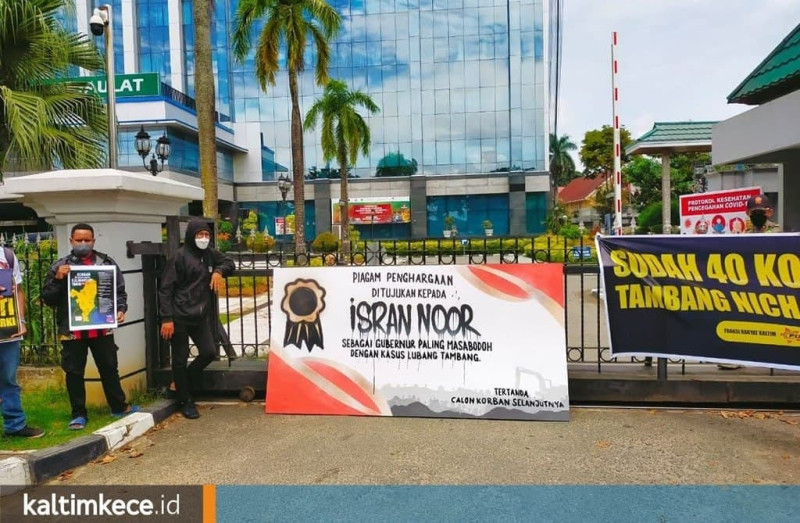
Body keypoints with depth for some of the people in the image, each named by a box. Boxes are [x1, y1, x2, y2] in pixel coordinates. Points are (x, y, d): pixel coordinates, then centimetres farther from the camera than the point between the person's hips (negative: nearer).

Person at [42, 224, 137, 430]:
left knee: (109, 368, 12)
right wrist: (58, 279, -14)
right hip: (72, 330, -1)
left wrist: (121, 309, -6)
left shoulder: (107, 263, 5)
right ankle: (79, 414, 22)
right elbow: (47, 298, 1)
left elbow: (120, 290, 10)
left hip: (102, 327, 1)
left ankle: (119, 406, 27)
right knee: (74, 372, 8)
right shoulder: (60, 266, 2)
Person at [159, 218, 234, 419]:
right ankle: (185, 401, 20)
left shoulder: (210, 254, 7)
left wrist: (219, 270, -1)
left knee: (209, 352, 3)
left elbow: (229, 262, 24)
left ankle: (181, 383, 27)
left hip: (200, 316, 6)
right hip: (180, 317, -6)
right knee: (180, 359, 5)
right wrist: (167, 318, -15)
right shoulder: (179, 256, -9)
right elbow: (166, 289, -10)